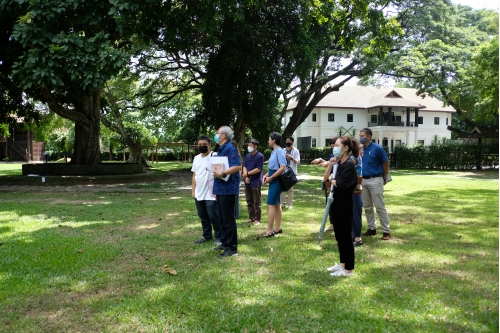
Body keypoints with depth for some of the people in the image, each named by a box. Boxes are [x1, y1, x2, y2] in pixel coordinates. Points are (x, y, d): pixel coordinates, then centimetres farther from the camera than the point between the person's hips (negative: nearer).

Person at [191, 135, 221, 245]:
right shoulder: (196, 158, 13)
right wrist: (193, 190, 13)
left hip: (211, 194, -7)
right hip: (199, 194, 7)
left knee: (214, 216, -3)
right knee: (203, 216, 15)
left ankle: (219, 237, 10)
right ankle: (206, 235, 28)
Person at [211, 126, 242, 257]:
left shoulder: (230, 148, -13)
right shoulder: (221, 149, 16)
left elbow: (238, 166, -23)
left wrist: (223, 174, -25)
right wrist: (216, 171, 10)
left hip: (228, 188, -10)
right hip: (220, 188, 10)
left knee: (228, 218, -5)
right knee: (222, 218, 15)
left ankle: (232, 247, 2)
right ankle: (225, 243, 25)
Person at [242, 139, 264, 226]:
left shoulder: (260, 156, -9)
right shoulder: (248, 156, 11)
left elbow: (258, 169, -15)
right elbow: (244, 167, 9)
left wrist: (247, 174, -12)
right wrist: (246, 177, -7)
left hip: (256, 182, -7)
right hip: (247, 182, 7)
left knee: (257, 202, 0)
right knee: (249, 201, 12)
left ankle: (257, 219, 7)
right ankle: (251, 217, 22)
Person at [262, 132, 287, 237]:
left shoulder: (279, 151, -16)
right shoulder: (274, 151, 12)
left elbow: (283, 167, -23)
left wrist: (270, 178, -20)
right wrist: (266, 175, 5)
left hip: (276, 181, -10)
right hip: (273, 181, 10)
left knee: (270, 205, -9)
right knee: (276, 204, 13)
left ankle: (270, 230, -6)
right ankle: (277, 228, 21)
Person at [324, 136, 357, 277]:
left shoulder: (349, 164, -15)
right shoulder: (337, 163, 11)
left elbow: (341, 184, -22)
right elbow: (325, 178, 9)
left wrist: (332, 180, -2)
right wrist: (330, 164, -4)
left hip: (344, 204, -9)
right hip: (335, 202, 9)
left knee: (345, 235, -1)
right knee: (339, 235, 16)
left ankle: (348, 269, 9)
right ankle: (343, 263, 28)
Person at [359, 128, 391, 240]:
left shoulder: (377, 148, -10)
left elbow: (385, 163, -2)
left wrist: (384, 178, 4)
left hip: (375, 180, -6)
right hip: (363, 181, 6)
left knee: (380, 207, -4)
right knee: (367, 207, 12)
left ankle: (386, 231, 3)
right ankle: (372, 228, 23)